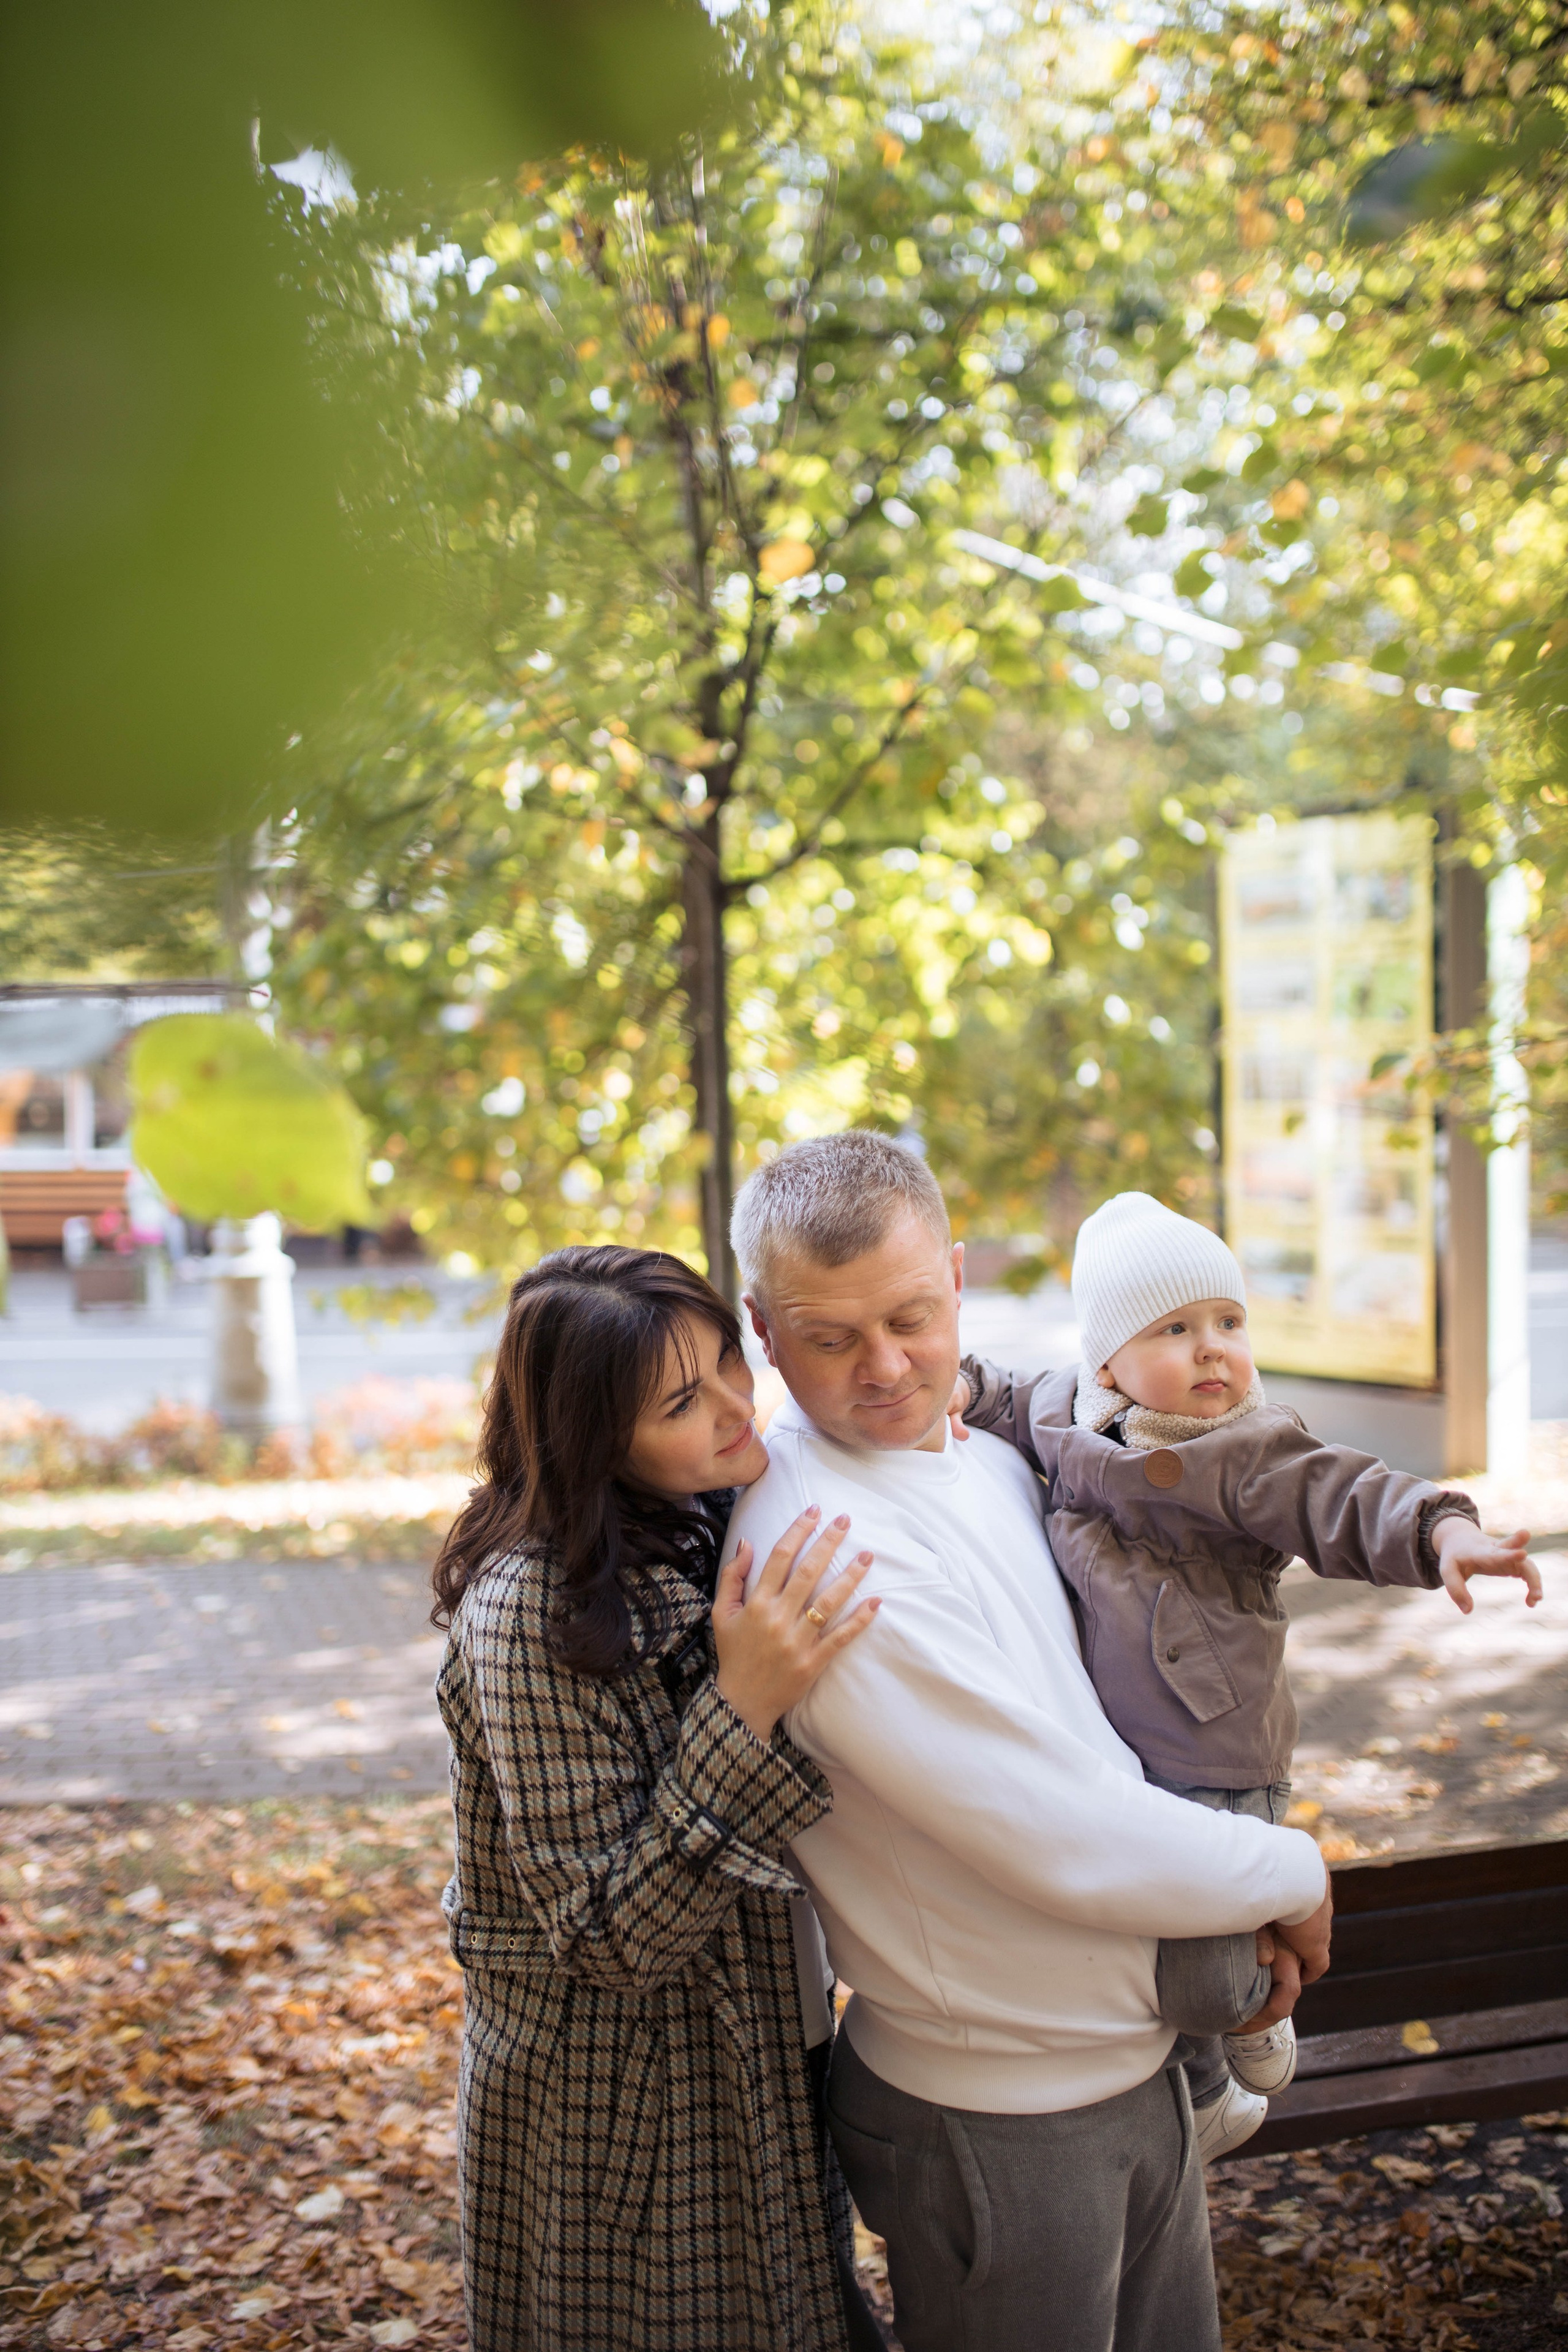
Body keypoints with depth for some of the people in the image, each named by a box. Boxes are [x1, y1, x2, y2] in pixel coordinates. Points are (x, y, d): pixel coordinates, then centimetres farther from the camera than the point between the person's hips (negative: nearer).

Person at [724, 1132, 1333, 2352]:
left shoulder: (993, 1462, 2)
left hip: (1143, 2064, 8)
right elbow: (1069, 1845, -28)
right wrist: (1296, 1875, -11)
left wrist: (1238, 1916, 2)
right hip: (998, 2127, -8)